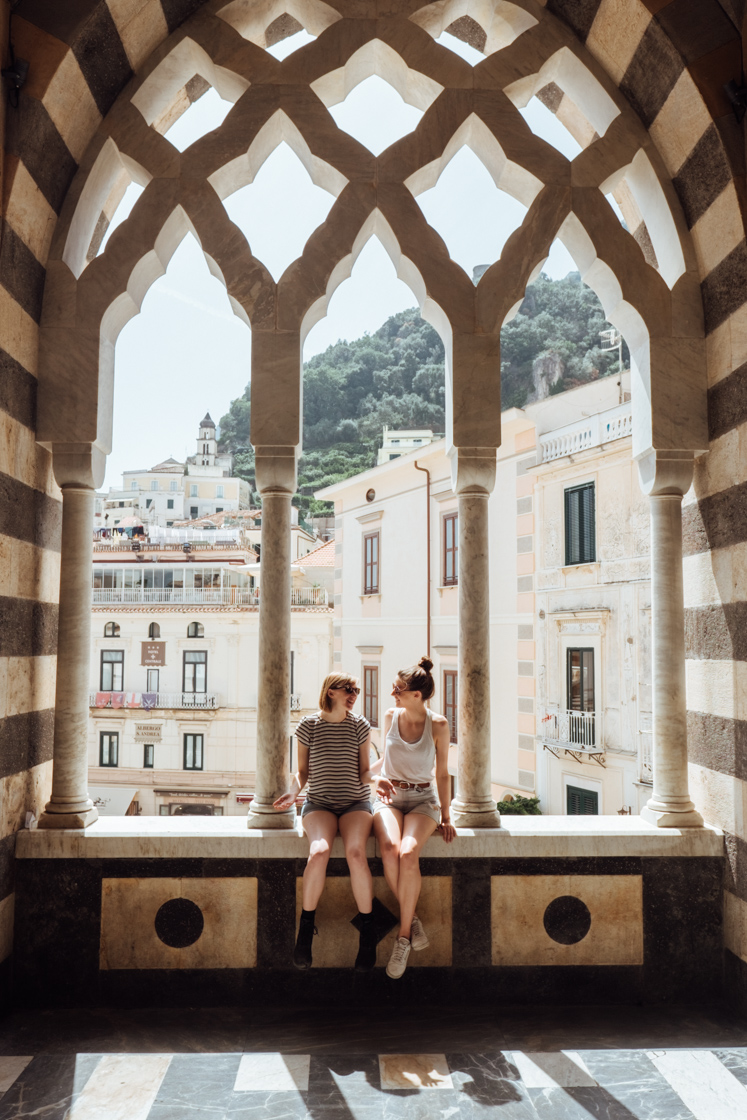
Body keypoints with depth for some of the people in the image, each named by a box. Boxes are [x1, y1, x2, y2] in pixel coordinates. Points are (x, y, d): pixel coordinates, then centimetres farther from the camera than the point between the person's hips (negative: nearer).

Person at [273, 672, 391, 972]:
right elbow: (303, 770, 8)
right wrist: (293, 791, -11)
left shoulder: (360, 726, 6)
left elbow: (364, 770, 9)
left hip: (355, 803, 1)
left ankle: (367, 928, -14)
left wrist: (377, 780, -13)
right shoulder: (309, 725, 3)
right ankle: (306, 925, -12)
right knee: (319, 851, -32)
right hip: (319, 803, 0)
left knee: (355, 851, -31)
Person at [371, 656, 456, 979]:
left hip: (422, 800, -2)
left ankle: (403, 935, -18)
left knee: (408, 853, -32)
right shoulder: (390, 716, 4)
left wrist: (445, 817, 2)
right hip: (388, 798, 2)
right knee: (389, 849, -32)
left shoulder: (438, 725, -4)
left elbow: (442, 774, 3)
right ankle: (412, 919, -13)